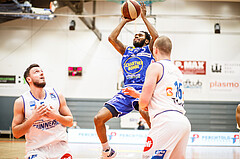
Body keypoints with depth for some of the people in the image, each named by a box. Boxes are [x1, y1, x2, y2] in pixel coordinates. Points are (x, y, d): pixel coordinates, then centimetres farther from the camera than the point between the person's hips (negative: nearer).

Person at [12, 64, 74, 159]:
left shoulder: (57, 96, 2)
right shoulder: (21, 102, -4)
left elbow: (70, 122, 7)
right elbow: (16, 133, -5)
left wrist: (56, 116, -13)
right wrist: (33, 118, -18)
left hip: (60, 147, 2)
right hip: (36, 149, -2)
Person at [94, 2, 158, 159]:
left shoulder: (149, 50, 14)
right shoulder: (126, 50, 26)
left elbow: (156, 36, -5)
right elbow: (112, 38, 15)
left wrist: (144, 17, 4)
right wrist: (124, 21, 22)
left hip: (143, 90, -5)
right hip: (126, 91, 5)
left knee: (147, 113, -38)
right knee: (99, 118, -8)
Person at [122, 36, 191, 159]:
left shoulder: (155, 67, 0)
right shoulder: (177, 70, 25)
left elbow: (144, 100, -8)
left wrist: (142, 106, 16)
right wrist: (136, 94, 37)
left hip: (166, 120, -8)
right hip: (184, 122, 8)